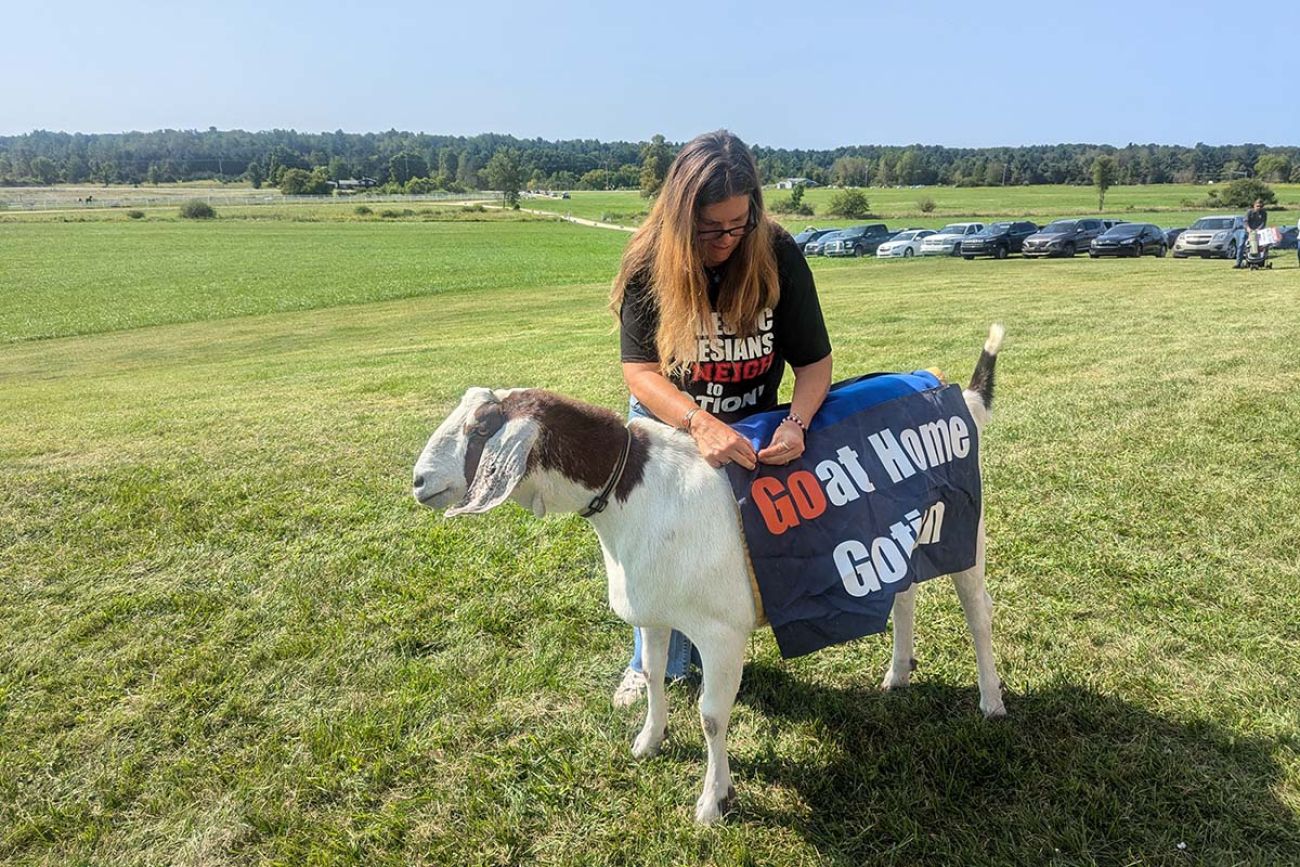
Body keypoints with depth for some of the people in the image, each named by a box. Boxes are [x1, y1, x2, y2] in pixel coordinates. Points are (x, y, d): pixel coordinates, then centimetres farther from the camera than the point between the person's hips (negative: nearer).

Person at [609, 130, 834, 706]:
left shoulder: (778, 256, -23)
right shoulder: (649, 263, -25)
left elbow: (815, 359, -19)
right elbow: (640, 370, -28)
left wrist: (796, 423, -38)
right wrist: (699, 424, -45)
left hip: (751, 426, 1)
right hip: (666, 420, 0)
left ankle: (702, 654, 35)